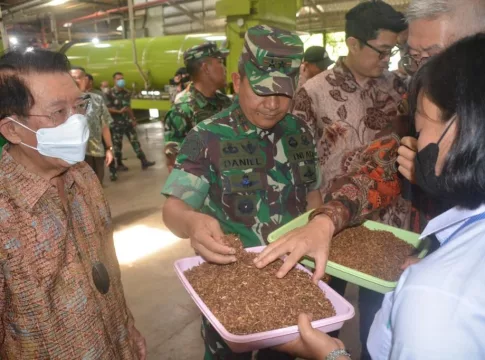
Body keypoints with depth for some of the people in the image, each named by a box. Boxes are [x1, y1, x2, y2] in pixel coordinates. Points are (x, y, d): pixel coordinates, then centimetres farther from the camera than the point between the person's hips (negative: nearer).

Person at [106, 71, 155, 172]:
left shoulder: (126, 93, 9)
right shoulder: (110, 94, -9)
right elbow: (107, 108, -12)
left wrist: (133, 118, 16)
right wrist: (119, 111, -21)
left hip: (128, 121, 5)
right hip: (117, 123, -5)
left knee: (135, 141, 3)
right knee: (117, 144, 4)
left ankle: (144, 161, 3)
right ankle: (119, 164, 16)